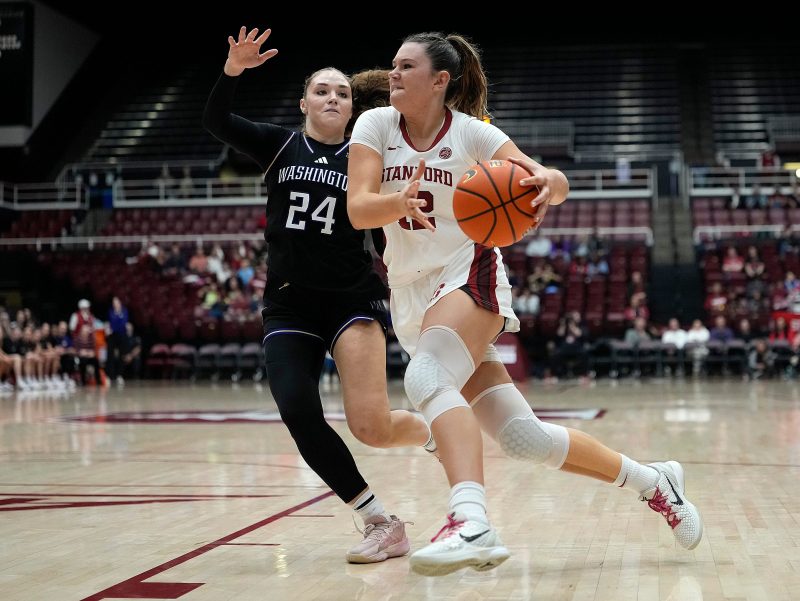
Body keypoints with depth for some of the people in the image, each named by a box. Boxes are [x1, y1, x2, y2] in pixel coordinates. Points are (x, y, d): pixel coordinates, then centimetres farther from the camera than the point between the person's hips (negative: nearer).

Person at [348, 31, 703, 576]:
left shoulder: (472, 132, -6)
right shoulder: (376, 124, 1)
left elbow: (555, 183, -13)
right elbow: (358, 209, -12)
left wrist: (547, 183, -37)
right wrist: (401, 201, -33)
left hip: (469, 276, -4)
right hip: (411, 296, 4)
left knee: (427, 377, -35)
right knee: (521, 436, 0)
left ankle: (471, 523, -48)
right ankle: (652, 481, 17)